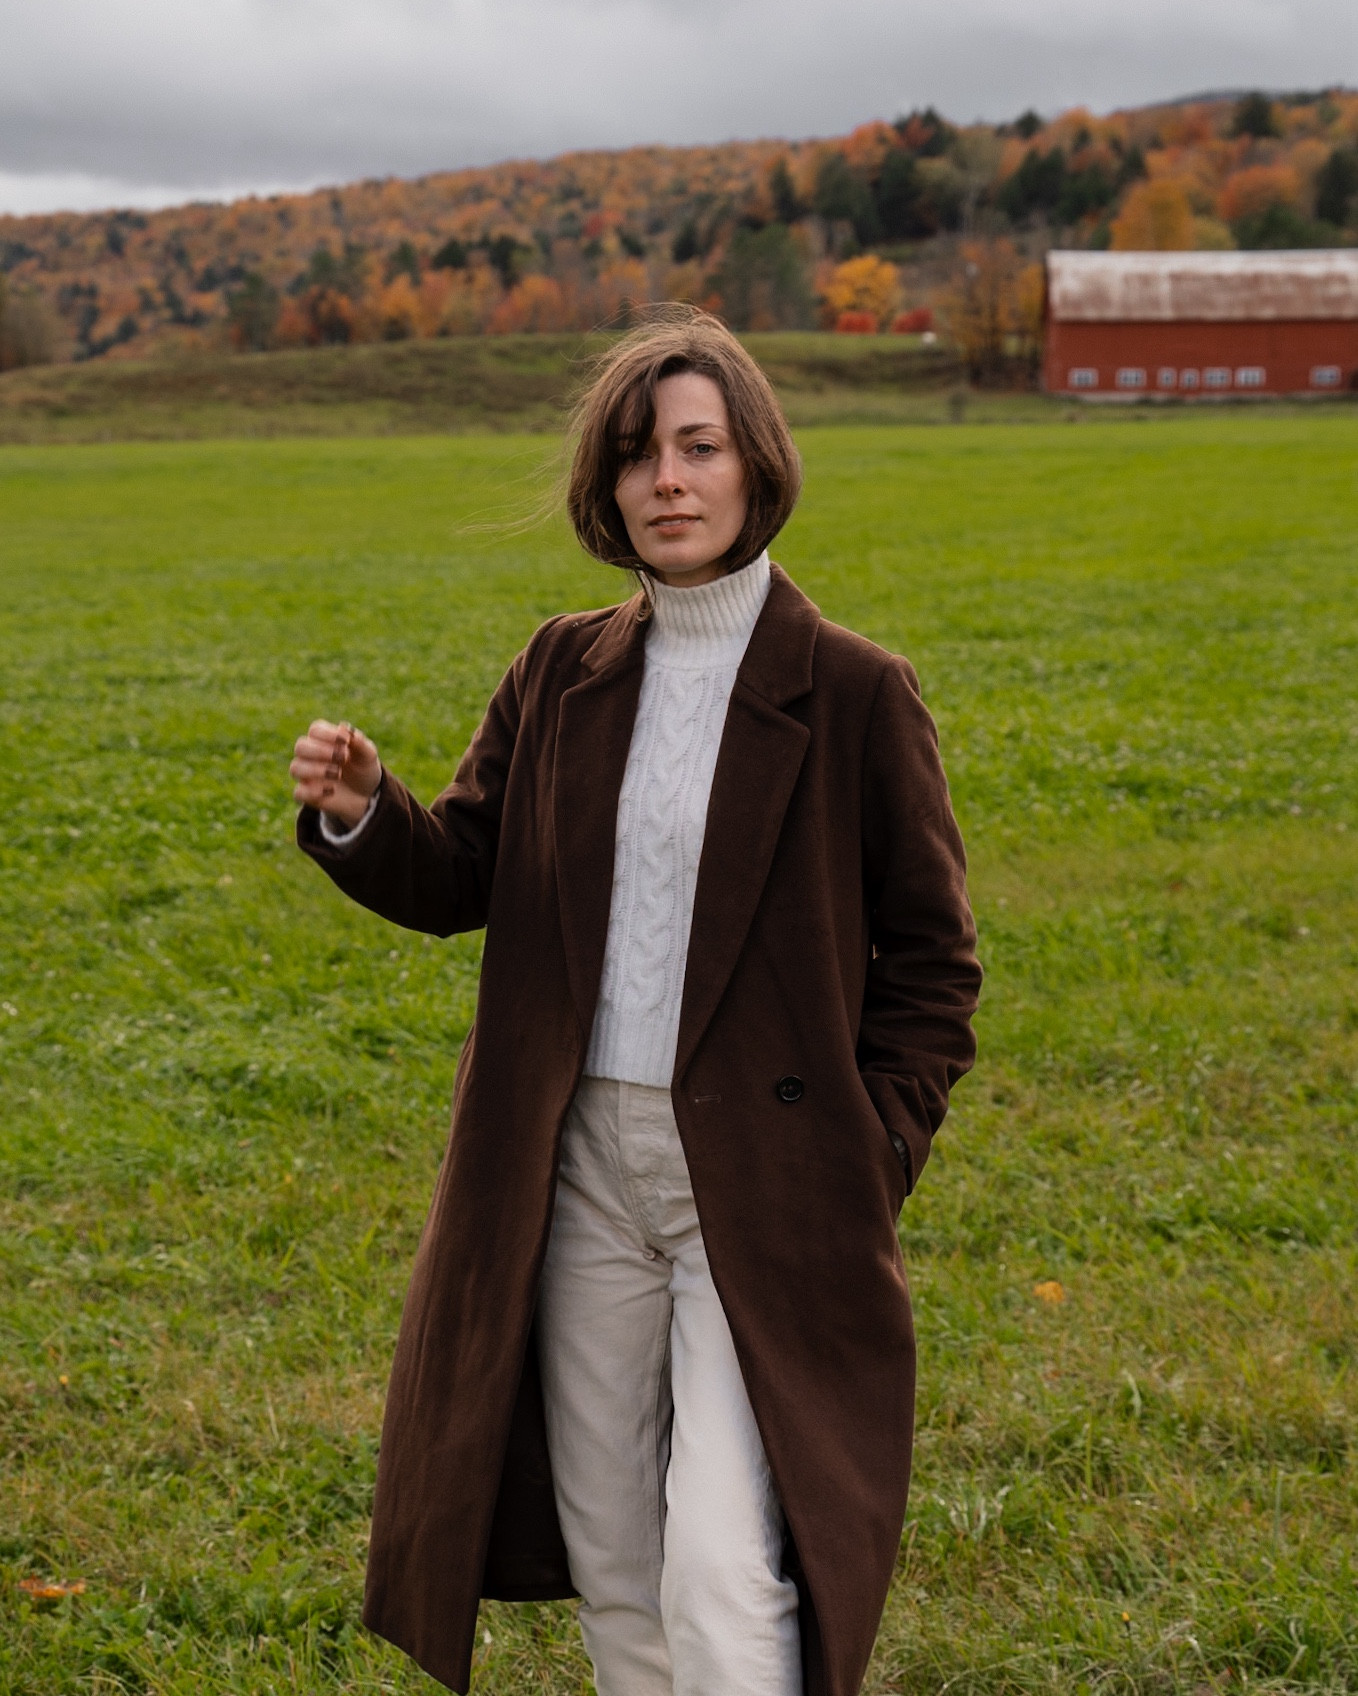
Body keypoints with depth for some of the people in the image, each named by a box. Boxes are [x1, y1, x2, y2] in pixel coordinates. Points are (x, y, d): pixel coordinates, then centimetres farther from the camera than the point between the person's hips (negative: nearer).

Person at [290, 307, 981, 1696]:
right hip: (581, 1166, 5)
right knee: (610, 1561, 15)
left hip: (759, 1183, -4)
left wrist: (863, 1175, -8)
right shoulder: (562, 674, 5)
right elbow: (460, 879, 9)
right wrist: (358, 812, -12)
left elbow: (931, 959, -1)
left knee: (722, 1578, -10)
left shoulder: (852, 693, -6)